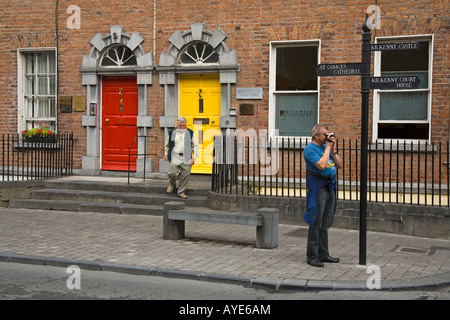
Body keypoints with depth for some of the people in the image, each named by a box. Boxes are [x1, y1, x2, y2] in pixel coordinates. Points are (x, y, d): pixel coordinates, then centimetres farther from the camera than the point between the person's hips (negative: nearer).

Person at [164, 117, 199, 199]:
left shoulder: (190, 133, 8)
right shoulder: (172, 133, 9)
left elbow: (195, 146, 9)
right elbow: (167, 145, 23)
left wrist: (194, 156, 0)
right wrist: (166, 153, 13)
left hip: (186, 158, 1)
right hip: (174, 157, -1)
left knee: (185, 175, -1)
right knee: (172, 173, -9)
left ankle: (181, 192, 13)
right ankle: (172, 185, 23)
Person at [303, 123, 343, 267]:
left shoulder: (326, 147, 14)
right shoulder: (310, 149, -9)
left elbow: (339, 165, 13)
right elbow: (321, 165, -23)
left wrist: (333, 149, 2)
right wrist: (328, 147, -13)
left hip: (330, 188, 8)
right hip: (318, 189, -8)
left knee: (325, 225, 13)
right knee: (316, 224, -5)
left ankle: (323, 254, 21)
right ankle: (312, 257, 1)